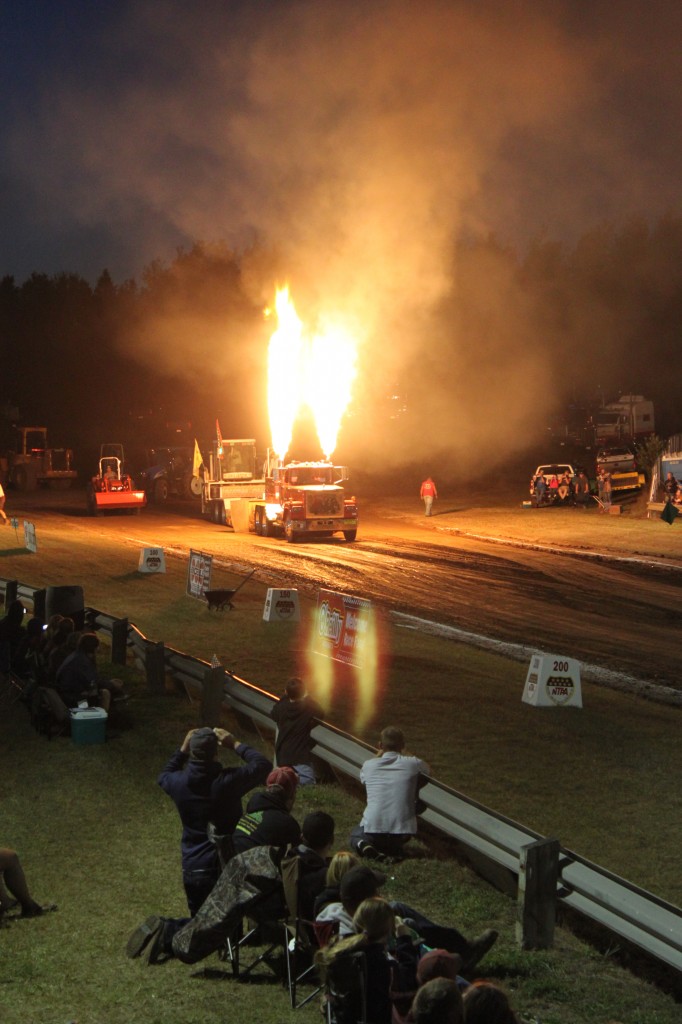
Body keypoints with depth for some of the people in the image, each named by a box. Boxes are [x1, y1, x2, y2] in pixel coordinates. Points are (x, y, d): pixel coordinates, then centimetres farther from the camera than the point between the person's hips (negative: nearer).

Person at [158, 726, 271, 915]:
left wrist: (182, 749, 9)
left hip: (193, 870, 3)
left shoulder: (179, 783, -11)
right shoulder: (228, 781, -22)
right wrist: (236, 744, -3)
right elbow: (263, 764, -7)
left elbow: (164, 777, 15)